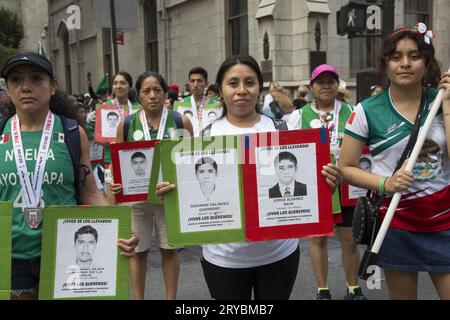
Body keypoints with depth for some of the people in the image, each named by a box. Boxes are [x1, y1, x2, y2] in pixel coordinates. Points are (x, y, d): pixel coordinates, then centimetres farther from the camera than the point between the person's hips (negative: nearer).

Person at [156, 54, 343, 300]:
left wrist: (325, 184, -16)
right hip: (224, 256, 0)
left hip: (279, 252, 1)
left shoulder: (281, 130, 0)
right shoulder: (207, 136, -2)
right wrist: (171, 192, -19)